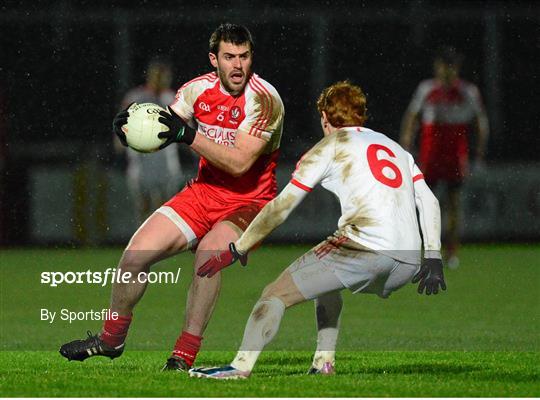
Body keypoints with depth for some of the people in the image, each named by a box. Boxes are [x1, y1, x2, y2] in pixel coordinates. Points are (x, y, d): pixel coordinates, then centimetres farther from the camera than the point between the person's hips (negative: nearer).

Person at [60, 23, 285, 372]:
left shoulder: (263, 99, -19)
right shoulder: (200, 89, -2)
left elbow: (239, 163, -27)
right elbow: (161, 131, 2)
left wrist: (188, 135, -33)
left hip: (249, 201, -5)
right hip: (203, 192, 6)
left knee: (210, 250, -35)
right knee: (136, 254, -5)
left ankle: (184, 356, -26)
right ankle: (112, 339, 20)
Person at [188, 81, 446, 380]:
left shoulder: (329, 147, 12)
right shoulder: (395, 147, 29)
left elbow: (281, 208, 9)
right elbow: (429, 202, 19)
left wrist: (237, 251, 14)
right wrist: (433, 259, 16)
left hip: (365, 247, -7)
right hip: (409, 262, 7)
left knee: (276, 294, -3)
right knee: (327, 284, 33)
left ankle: (241, 366, -19)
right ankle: (324, 363, 22)